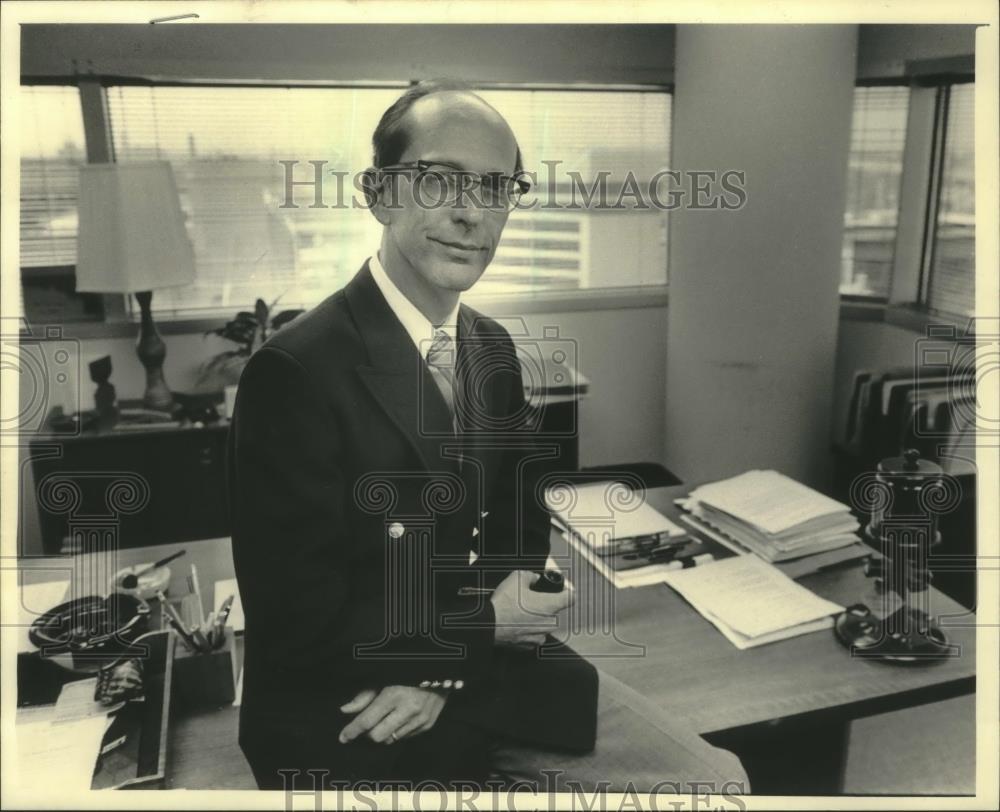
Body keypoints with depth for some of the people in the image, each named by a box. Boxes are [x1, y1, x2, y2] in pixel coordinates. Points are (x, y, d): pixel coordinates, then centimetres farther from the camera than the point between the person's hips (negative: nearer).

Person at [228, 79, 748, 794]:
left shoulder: (494, 350, 3)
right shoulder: (297, 372, -19)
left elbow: (519, 523, 8)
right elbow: (298, 622, -18)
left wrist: (443, 659, -8)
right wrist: (480, 626, -12)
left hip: (487, 666, 7)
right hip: (342, 710, -6)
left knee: (715, 777, 1)